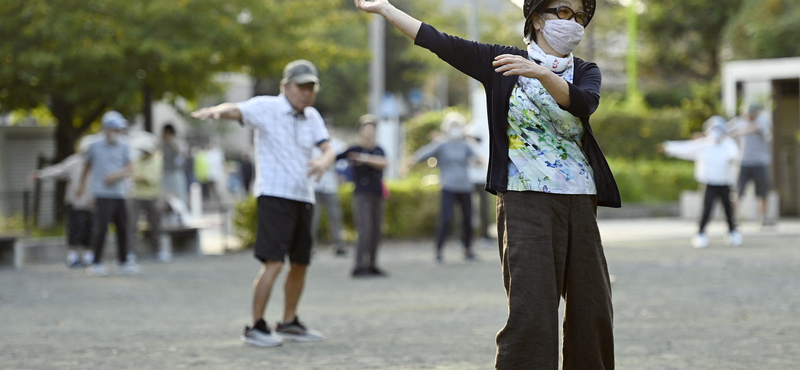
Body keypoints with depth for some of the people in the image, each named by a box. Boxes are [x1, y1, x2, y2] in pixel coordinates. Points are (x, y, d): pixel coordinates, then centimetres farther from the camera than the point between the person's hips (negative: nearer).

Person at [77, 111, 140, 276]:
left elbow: (128, 168, 4)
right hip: (103, 194, -3)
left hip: (119, 194, 3)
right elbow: (88, 164, 20)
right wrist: (82, 183, 24)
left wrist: (117, 174, -14)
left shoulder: (124, 147, 10)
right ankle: (96, 264, -8)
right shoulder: (95, 147, 5)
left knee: (123, 228, 6)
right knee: (100, 227, -12)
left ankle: (124, 263, 18)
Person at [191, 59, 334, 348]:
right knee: (273, 263, -16)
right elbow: (235, 110, -22)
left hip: (303, 198, 7)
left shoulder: (312, 117, 12)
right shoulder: (267, 108, -6)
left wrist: (323, 162, -22)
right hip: (274, 196, -7)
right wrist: (217, 110, -46)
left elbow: (328, 149, 4)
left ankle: (289, 324, 28)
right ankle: (256, 328, -12)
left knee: (300, 264, 14)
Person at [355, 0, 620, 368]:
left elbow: (584, 103, -13)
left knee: (591, 310, 4)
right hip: (525, 201, -3)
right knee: (531, 310, -13)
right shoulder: (504, 61, 6)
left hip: (579, 203, 3)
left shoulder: (585, 72, 10)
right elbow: (440, 42, 3)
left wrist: (540, 72, -28)